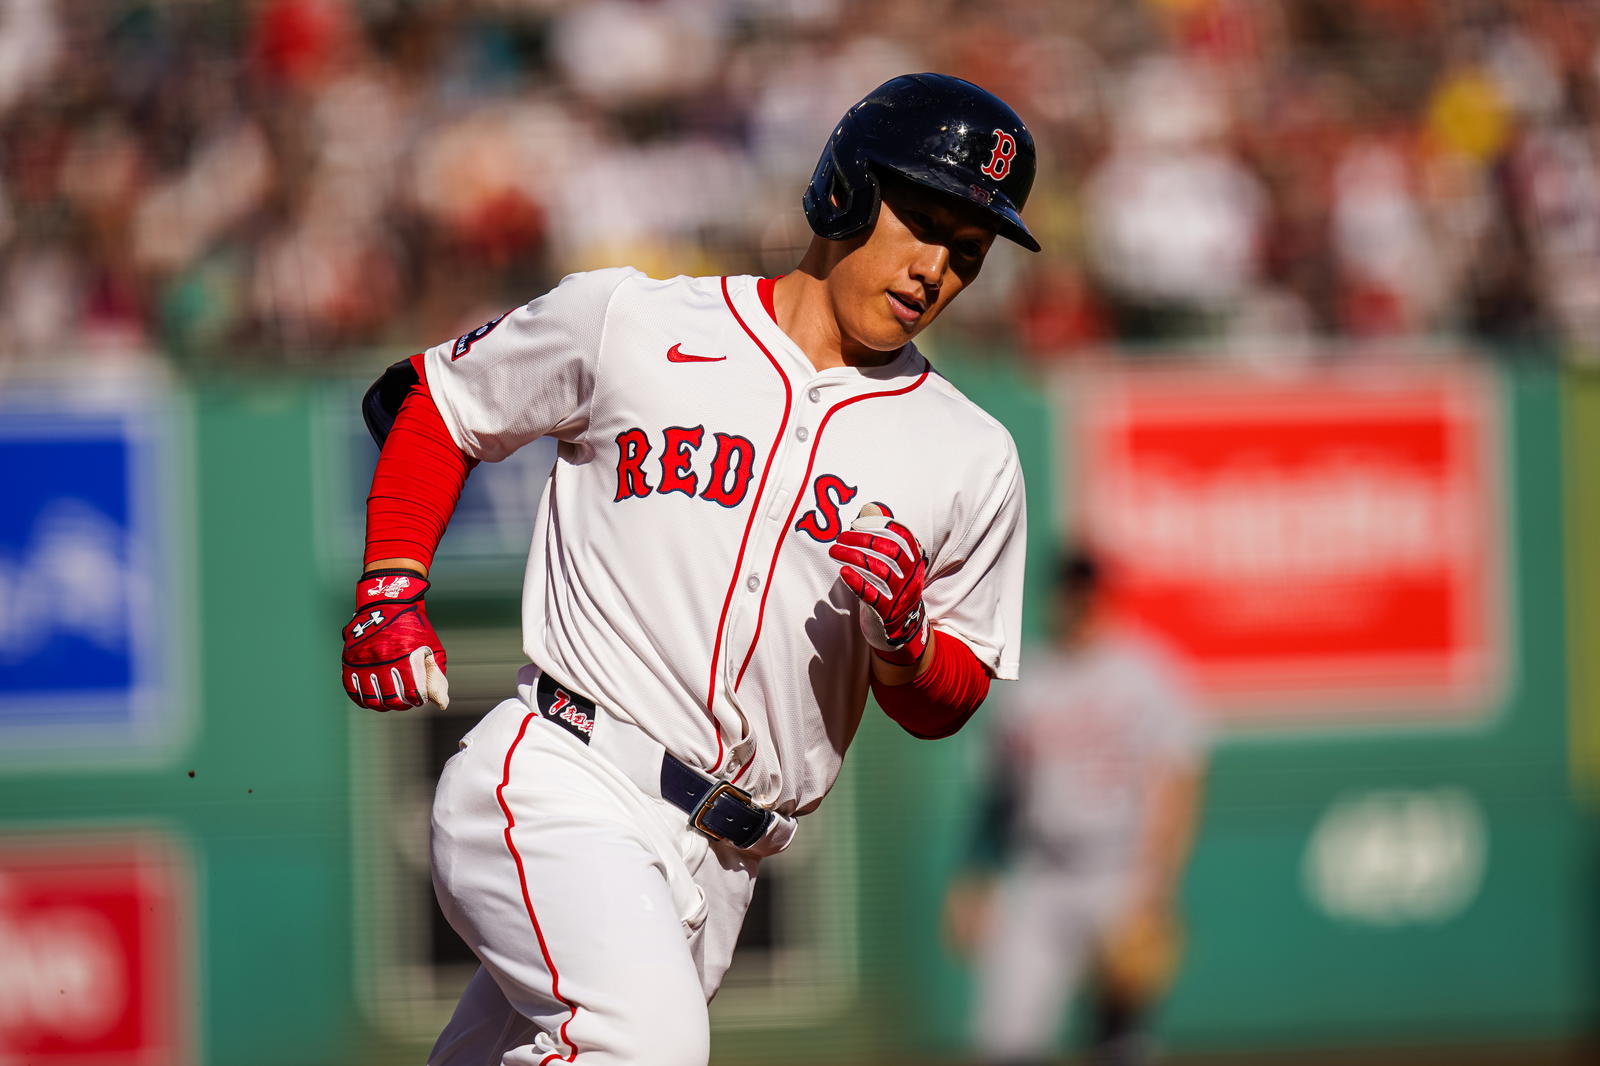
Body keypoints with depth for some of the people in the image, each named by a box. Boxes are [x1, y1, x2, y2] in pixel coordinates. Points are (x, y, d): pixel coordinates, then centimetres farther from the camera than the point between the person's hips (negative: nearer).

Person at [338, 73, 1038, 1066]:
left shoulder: (972, 460, 12)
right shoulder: (628, 323, 5)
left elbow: (945, 705, 15)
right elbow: (428, 400, 17)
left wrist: (904, 640, -8)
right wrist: (392, 592, 4)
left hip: (714, 872, 5)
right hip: (558, 784, -4)